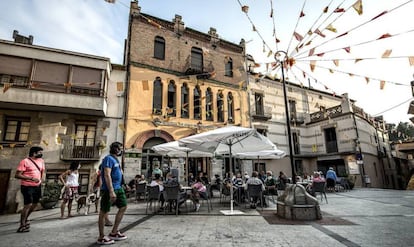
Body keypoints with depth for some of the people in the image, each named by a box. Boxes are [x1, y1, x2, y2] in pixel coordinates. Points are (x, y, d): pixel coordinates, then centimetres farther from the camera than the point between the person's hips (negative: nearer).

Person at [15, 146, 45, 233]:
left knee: (35, 204, 17)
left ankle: (25, 218, 40)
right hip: (27, 186, -7)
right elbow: (17, 175, -17)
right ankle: (22, 226, 7)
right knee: (28, 205, -7)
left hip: (37, 186, 7)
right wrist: (31, 178, -26)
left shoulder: (41, 161, 7)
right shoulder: (25, 161, -13)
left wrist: (42, 178, 6)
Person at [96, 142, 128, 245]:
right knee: (104, 212, 3)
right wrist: (111, 191, -28)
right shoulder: (108, 158, -14)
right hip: (109, 189, -10)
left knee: (123, 207, 12)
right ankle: (101, 237, 16)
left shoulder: (115, 159, 15)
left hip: (118, 188, 10)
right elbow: (107, 175, -23)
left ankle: (114, 233, 22)